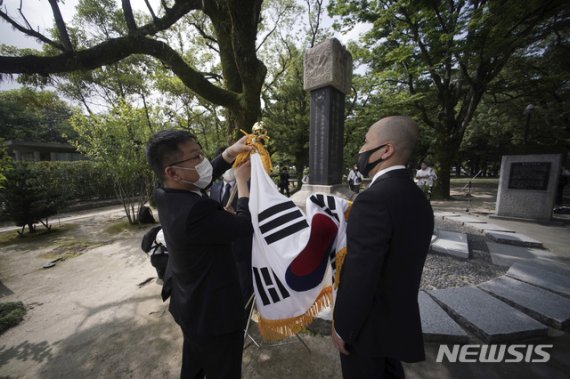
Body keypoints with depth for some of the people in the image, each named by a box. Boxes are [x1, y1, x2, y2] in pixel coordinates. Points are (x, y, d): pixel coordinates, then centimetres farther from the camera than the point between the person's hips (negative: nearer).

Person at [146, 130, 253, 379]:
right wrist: (242, 180, -14)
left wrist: (229, 153, -6)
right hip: (214, 313, -8)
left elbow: (204, 176, 6)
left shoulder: (166, 195, -9)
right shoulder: (194, 210, -37)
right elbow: (246, 225, -25)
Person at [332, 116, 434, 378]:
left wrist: (342, 328, -13)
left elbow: (359, 277, -27)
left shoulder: (373, 200, -30)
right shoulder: (418, 198, -1)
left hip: (370, 326, -7)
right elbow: (402, 264, 6)